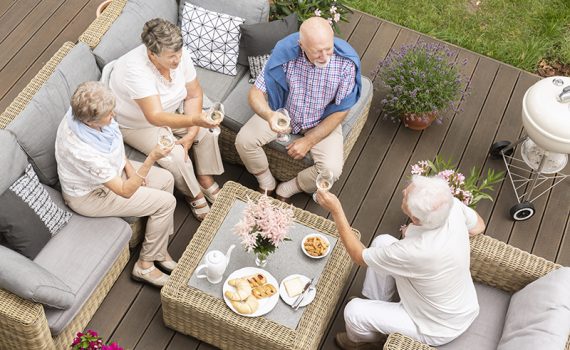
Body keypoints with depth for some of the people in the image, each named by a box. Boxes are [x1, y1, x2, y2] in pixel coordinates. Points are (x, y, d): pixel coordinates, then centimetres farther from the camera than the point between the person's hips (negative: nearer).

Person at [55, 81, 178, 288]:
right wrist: (151, 159, -41)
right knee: (166, 202, -9)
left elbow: (113, 140, 4)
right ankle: (145, 265, 10)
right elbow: (125, 191, -33)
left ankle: (160, 248, 21)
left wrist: (129, 167, -4)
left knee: (166, 180, 7)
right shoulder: (84, 152, -42)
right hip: (90, 195, -8)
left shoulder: (81, 112, -19)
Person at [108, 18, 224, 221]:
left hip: (168, 112, 6)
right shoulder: (136, 69, -41)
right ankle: (193, 194, 8)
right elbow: (156, 117, -49)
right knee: (176, 156, -21)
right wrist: (194, 120, -61)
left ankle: (205, 179, 16)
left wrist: (191, 133, -18)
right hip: (135, 124, -6)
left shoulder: (180, 54, -22)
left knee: (206, 131, -7)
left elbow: (194, 95, -10)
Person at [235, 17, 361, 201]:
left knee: (331, 170, -23)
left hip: (322, 121, -1)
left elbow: (340, 111, -16)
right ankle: (267, 183, 11)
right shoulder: (285, 52, -28)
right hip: (283, 110, 1)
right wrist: (269, 115, -45)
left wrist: (308, 141, -16)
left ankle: (286, 190, 6)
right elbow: (256, 92, -22)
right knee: (244, 140, -17)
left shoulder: (346, 62, -28)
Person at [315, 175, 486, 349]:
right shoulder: (452, 205, -24)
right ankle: (378, 304, 31)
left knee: (354, 310, -5)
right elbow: (478, 226, 1)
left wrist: (336, 210, -18)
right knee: (382, 242, 7)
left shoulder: (414, 252, -40)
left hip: (439, 329, -6)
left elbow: (359, 256, -21)